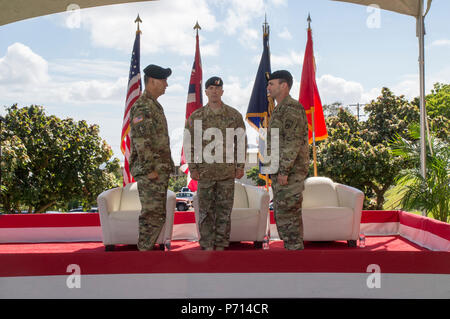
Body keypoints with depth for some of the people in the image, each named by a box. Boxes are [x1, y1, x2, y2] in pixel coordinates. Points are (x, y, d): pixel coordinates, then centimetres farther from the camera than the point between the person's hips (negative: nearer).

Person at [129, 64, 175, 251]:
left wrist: (166, 167, 21)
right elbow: (140, 141, -20)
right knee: (152, 214, -7)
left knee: (158, 214, 14)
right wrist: (150, 169, -21)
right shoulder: (142, 107, -13)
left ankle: (147, 249, 21)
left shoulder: (155, 106, 19)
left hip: (160, 171, 10)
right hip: (149, 172, -10)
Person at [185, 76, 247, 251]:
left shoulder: (234, 115, 3)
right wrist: (193, 168, -1)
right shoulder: (196, 117, 2)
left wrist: (240, 166, 1)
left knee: (224, 210, 6)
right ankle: (207, 246, 14)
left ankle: (221, 245, 17)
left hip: (227, 172, 0)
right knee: (205, 210, 4)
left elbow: (241, 142, 6)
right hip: (205, 172, 0)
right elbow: (190, 144, 4)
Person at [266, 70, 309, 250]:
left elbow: (293, 142, -21)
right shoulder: (281, 110, 19)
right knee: (282, 214, 12)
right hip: (282, 172, 10)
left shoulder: (292, 108, -14)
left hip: (290, 172, -10)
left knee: (287, 215, -8)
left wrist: (284, 171, -23)